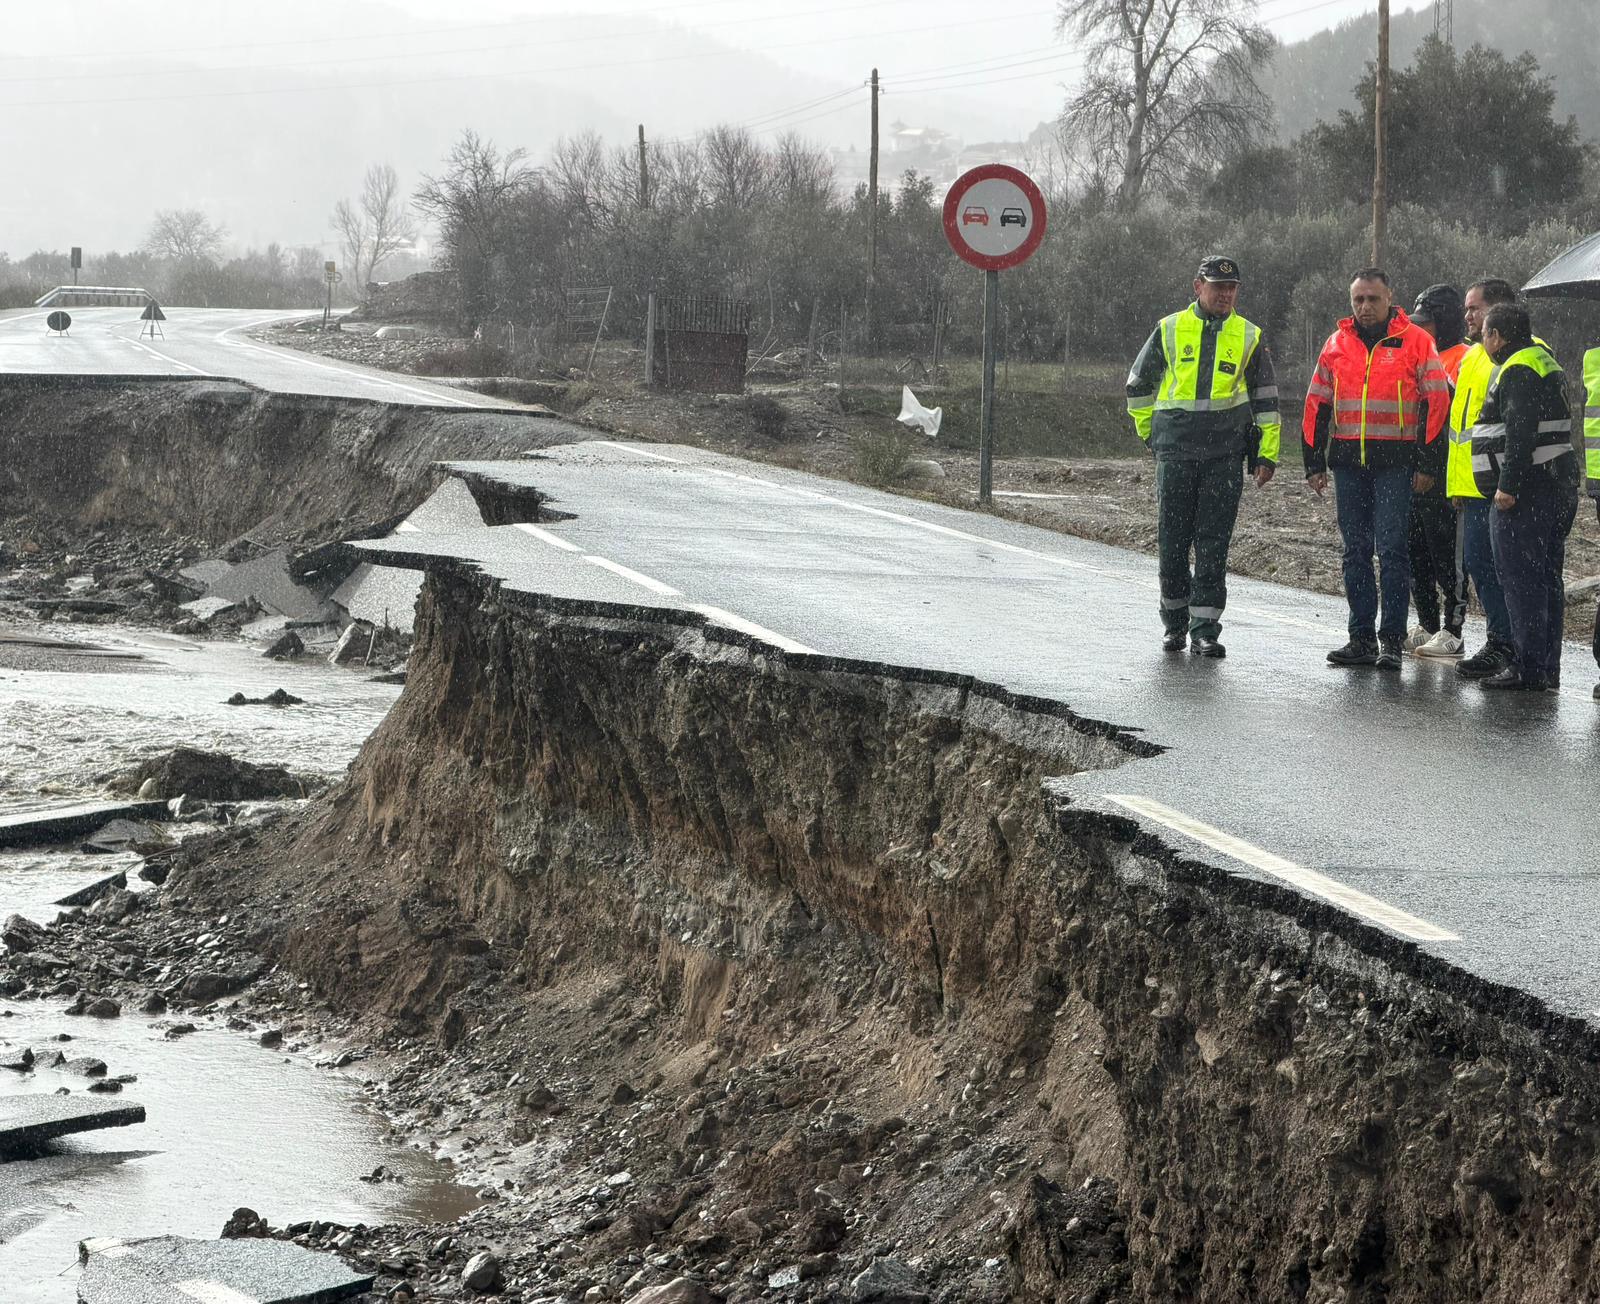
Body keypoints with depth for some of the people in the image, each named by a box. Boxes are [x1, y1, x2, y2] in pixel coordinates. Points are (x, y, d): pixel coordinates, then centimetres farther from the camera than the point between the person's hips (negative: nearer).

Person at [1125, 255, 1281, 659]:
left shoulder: (1249, 337, 8)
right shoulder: (1169, 331, 5)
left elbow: (1266, 400, 12)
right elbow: (1138, 386, 18)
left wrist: (1267, 455, 6)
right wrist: (1149, 431, 17)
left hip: (1225, 456, 0)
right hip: (1175, 452, 0)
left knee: (1214, 543, -3)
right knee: (1173, 539, 3)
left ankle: (1205, 629, 0)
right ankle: (1174, 623, 18)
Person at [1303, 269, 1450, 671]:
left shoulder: (1416, 342, -1)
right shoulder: (1337, 344, 12)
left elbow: (1436, 402, -1)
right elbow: (1317, 405, 16)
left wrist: (1427, 463, -6)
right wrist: (1314, 463, 11)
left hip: (1396, 463, -5)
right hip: (1348, 463, 5)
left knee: (1391, 548, -7)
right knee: (1356, 551, 7)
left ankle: (1391, 638, -3)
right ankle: (1362, 637, 13)